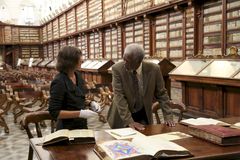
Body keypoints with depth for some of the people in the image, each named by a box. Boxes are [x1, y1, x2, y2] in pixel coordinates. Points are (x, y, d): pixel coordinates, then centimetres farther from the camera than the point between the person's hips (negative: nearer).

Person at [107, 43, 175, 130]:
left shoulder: (153, 69, -14)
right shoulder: (117, 69, -19)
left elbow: (161, 94, -5)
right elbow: (119, 97, -22)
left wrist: (168, 117, -12)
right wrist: (129, 121, -29)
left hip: (143, 115, 1)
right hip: (122, 117, -1)